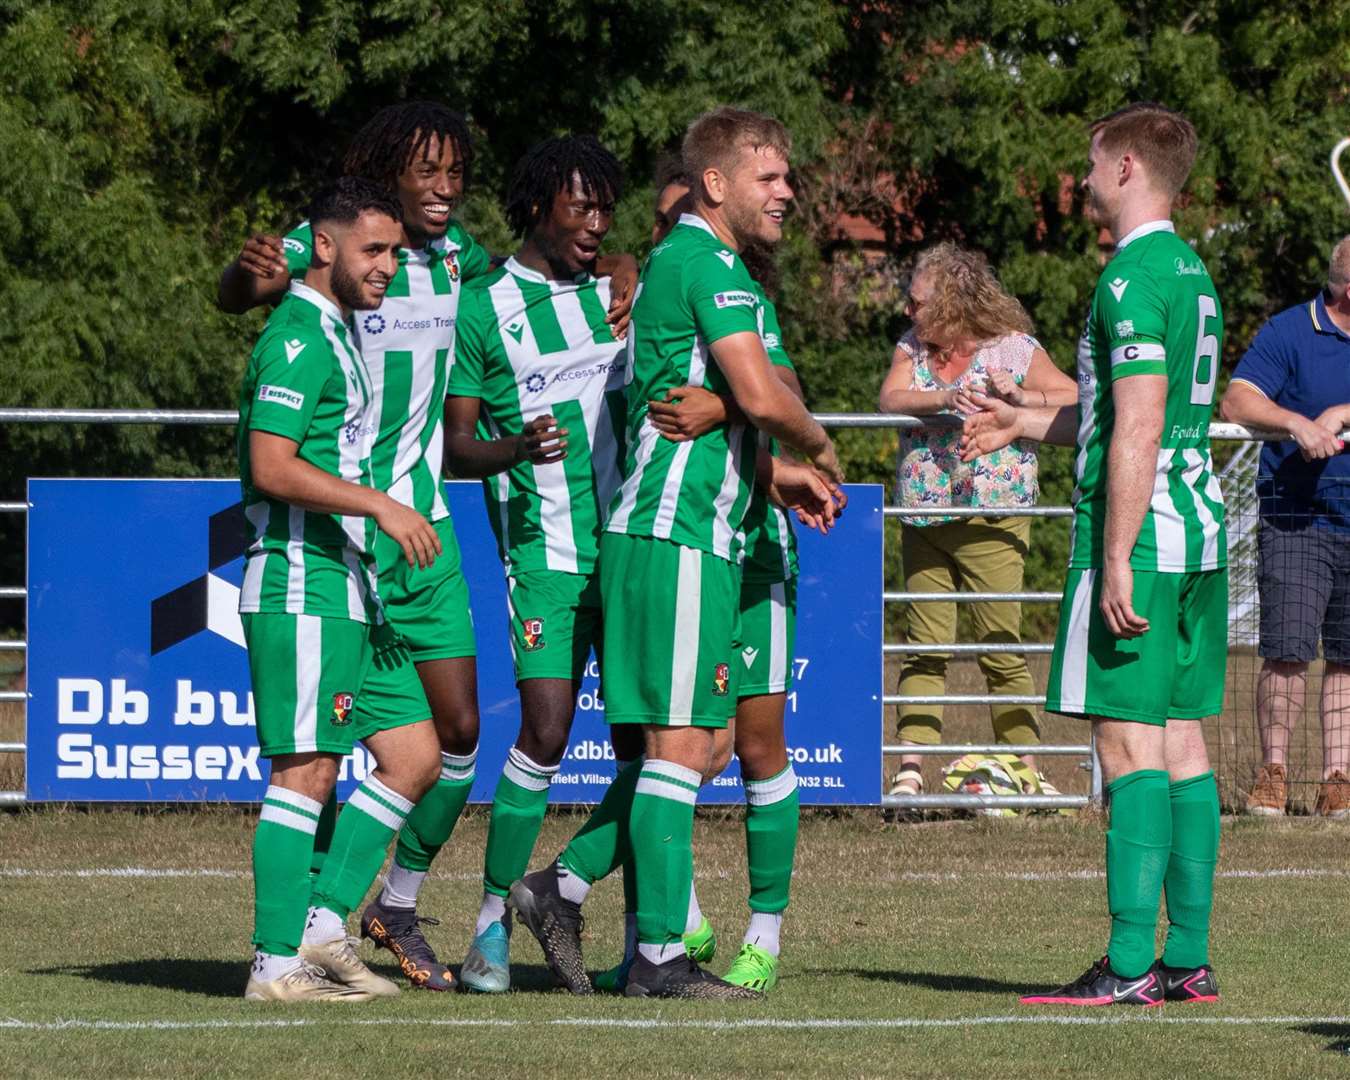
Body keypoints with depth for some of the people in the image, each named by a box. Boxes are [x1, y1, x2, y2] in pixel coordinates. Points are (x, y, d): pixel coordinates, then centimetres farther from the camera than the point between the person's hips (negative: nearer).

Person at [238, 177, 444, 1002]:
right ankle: (278, 964, -5)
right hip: (303, 586, -10)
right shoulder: (297, 338, -12)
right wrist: (381, 506, -23)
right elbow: (272, 466, -21)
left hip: (352, 588, 10)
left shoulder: (338, 335, 19)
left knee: (415, 757, 8)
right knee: (307, 771, -8)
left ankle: (323, 925, 10)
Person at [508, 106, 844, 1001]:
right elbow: (760, 395, -21)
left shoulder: (681, 261, 21)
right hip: (678, 533, -10)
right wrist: (820, 449, -3)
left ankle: (563, 887, 15)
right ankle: (660, 955, -5)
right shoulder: (707, 263, -12)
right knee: (680, 740, -7)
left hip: (693, 532, 10)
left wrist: (773, 474, 15)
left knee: (703, 740, 13)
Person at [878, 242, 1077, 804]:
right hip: (922, 520, 4)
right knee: (924, 647, 2)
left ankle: (1026, 770, 3)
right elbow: (891, 398, -7)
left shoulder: (1014, 349, -1)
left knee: (1001, 648, -4)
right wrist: (946, 398, -22)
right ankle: (911, 768, -2)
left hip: (991, 522, -4)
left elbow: (1075, 400, -5)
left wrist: (1022, 397, -20)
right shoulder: (912, 348, 11)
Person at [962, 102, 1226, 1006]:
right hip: (1199, 530, 9)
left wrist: (1116, 559, -21)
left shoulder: (1133, 277, -13)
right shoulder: (1191, 270, 17)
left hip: (1138, 530, -9)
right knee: (1182, 736, 10)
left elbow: (1138, 431, -20)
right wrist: (1025, 423, 33)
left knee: (1129, 739, -9)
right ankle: (1189, 959, 10)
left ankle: (1130, 966, -12)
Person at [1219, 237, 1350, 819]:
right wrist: (1298, 423, -28)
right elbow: (1236, 402, -14)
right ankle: (1272, 775, 1)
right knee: (1288, 653, -10)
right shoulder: (1288, 334, -5)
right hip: (1295, 522, -4)